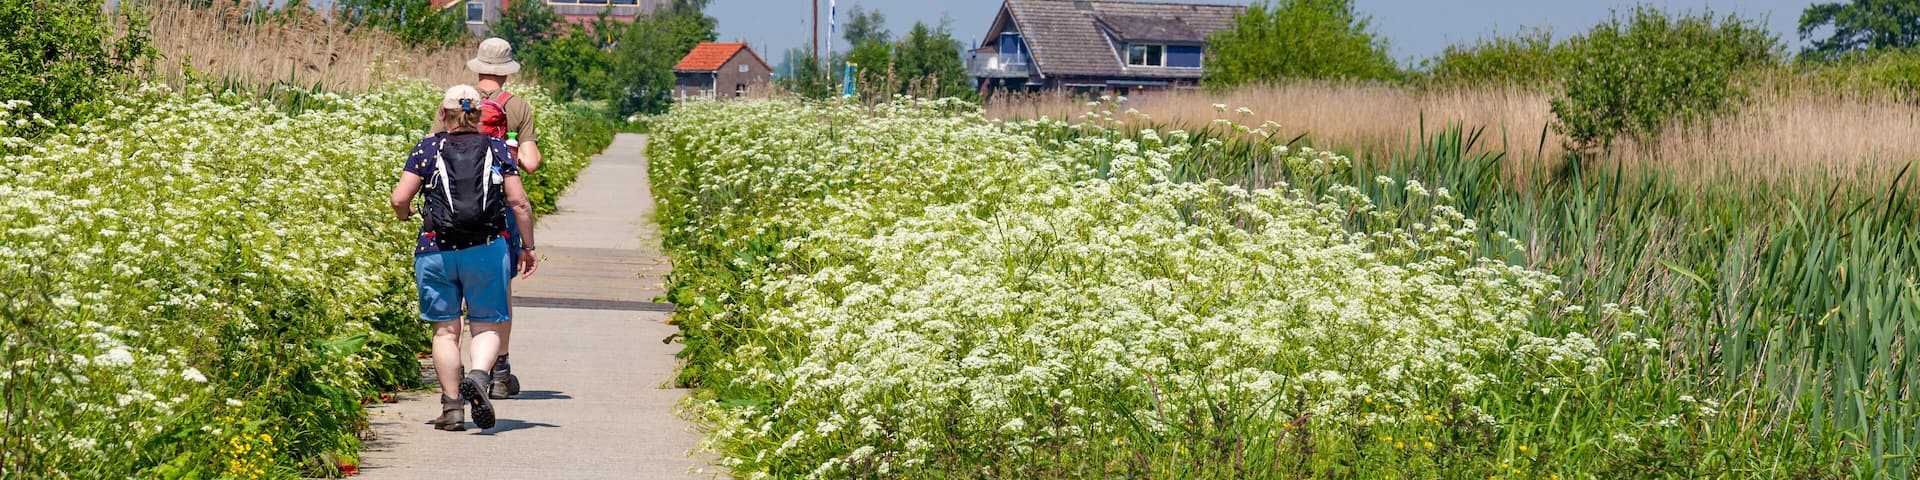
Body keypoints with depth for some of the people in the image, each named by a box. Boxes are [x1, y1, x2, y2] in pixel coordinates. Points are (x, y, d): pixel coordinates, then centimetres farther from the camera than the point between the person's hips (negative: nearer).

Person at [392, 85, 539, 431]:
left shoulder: (428, 149, 2)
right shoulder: (496, 149, 5)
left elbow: (399, 199, -1)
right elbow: (519, 203, 2)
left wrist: (404, 215, 22)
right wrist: (528, 247, 12)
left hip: (436, 250, 0)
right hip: (486, 250, 0)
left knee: (445, 329, 8)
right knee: (487, 325, 7)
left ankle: (452, 408, 6)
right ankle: (479, 375, -22)